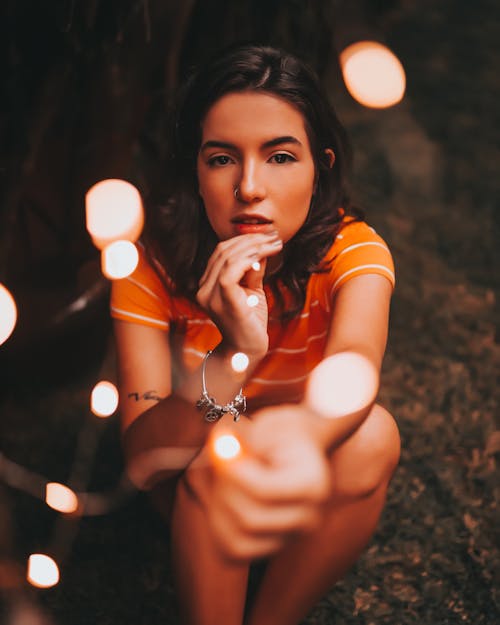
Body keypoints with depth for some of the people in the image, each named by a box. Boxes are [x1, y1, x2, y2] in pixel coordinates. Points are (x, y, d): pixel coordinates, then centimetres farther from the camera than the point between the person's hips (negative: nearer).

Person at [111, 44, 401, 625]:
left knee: (373, 433, -31)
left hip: (310, 465, 2)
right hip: (194, 487, -1)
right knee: (218, 453, -35)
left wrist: (295, 436, -68)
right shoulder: (153, 263, -22)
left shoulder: (350, 249, -22)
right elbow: (139, 454, -30)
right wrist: (234, 354, -49)